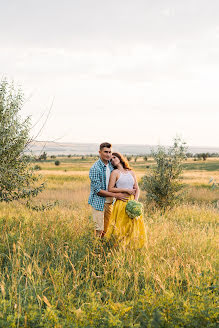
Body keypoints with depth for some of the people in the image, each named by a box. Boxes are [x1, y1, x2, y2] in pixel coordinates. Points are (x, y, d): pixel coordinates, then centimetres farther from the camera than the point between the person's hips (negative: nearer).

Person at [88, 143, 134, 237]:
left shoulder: (111, 165, 4)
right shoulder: (95, 168, -16)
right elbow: (97, 190, -18)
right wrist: (115, 195, -19)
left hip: (109, 201, 6)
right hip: (99, 202, -6)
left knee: (107, 228, 11)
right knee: (99, 229, -5)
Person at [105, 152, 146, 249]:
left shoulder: (131, 172, 13)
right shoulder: (115, 173, 1)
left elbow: (137, 188, 11)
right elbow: (110, 189, -7)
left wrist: (135, 201, -5)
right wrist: (126, 190, -10)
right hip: (121, 203, -4)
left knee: (134, 226, 5)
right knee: (122, 227, -4)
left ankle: (133, 246, 17)